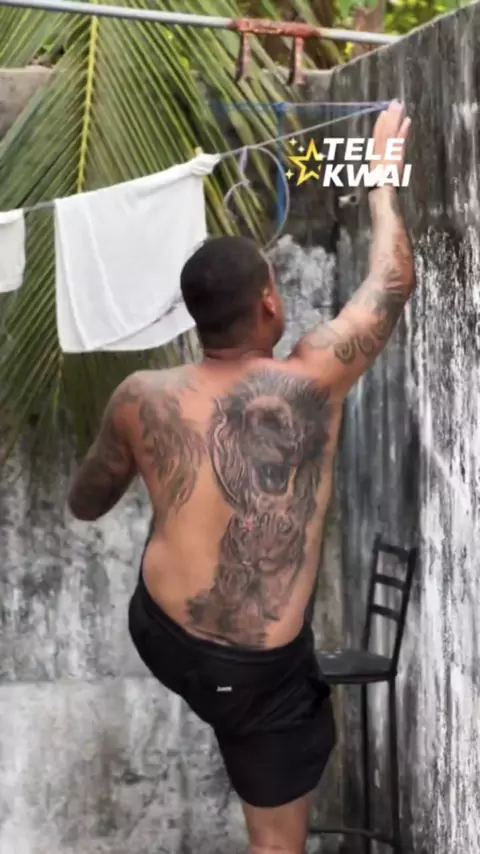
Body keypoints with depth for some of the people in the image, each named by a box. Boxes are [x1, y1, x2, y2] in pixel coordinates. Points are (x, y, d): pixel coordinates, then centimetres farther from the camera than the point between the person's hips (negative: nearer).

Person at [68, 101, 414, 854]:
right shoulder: (312, 382, -12)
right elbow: (393, 283, 4)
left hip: (157, 633, 4)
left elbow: (85, 505, 14)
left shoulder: (141, 398, -4)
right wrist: (383, 169, 17)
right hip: (257, 670, -4)